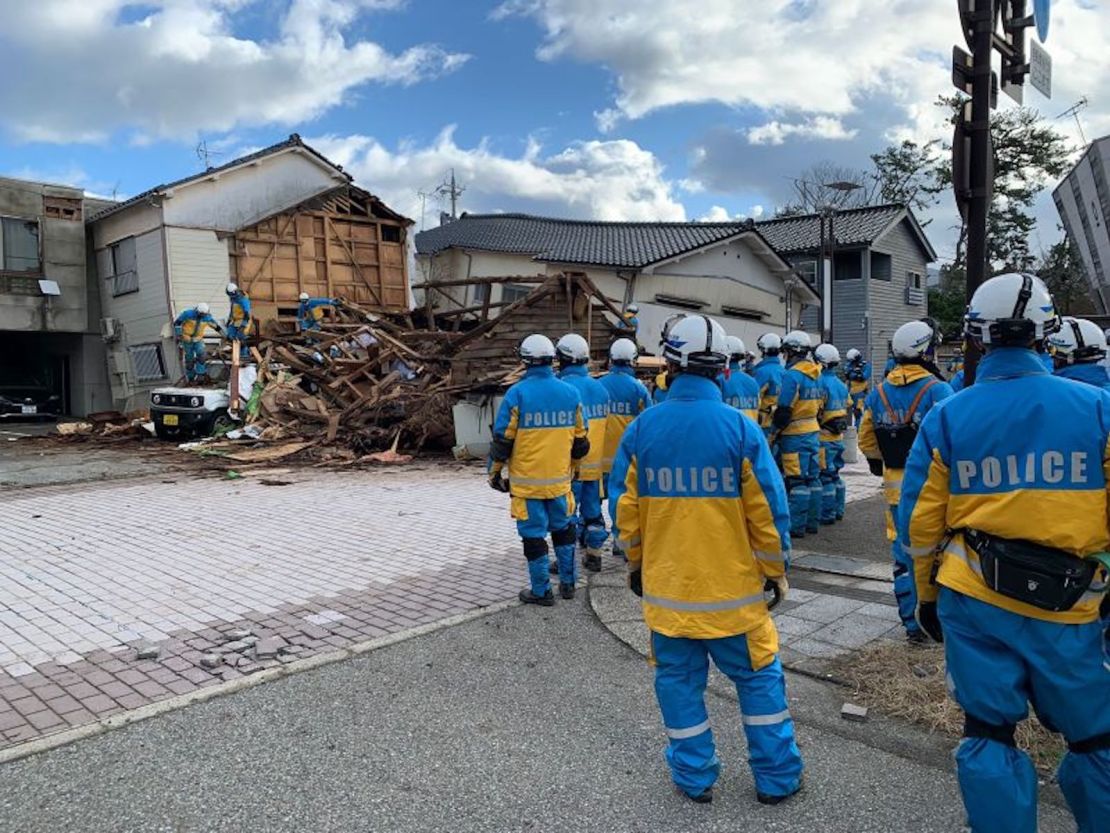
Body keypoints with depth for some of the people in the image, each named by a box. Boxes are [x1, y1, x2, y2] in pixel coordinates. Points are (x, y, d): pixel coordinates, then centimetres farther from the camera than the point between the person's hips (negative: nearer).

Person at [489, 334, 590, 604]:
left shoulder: (517, 393, -12)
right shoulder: (570, 393, 1)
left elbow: (502, 439, -9)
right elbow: (580, 440, 9)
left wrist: (494, 472, 4)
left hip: (526, 481, -4)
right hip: (559, 480, 4)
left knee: (534, 534, 6)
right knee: (563, 529, 20)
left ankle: (541, 592, 15)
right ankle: (568, 583, 27)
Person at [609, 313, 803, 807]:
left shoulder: (641, 429, -7)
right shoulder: (740, 428, -13)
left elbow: (624, 510, 0)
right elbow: (768, 511, -8)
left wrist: (635, 565, 15)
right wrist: (775, 570, 7)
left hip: (666, 587, 2)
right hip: (733, 588, -1)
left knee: (679, 680, 15)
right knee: (759, 678, 16)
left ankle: (694, 778, 28)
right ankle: (777, 777, 27)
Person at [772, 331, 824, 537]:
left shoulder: (792, 375, -15)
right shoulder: (814, 375, 12)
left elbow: (784, 409, -18)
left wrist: (776, 429, -8)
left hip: (795, 435, -9)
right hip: (813, 432, 9)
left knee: (796, 481, -5)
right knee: (813, 478, 12)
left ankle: (797, 526, -2)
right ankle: (812, 522, 19)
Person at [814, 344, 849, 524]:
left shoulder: (820, 383, -17)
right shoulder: (841, 384, 11)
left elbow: (815, 411, -21)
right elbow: (846, 409, 18)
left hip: (824, 437, -9)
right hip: (838, 436, 9)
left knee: (825, 476, -3)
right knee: (835, 474, 17)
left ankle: (827, 514, 1)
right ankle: (838, 510, 25)